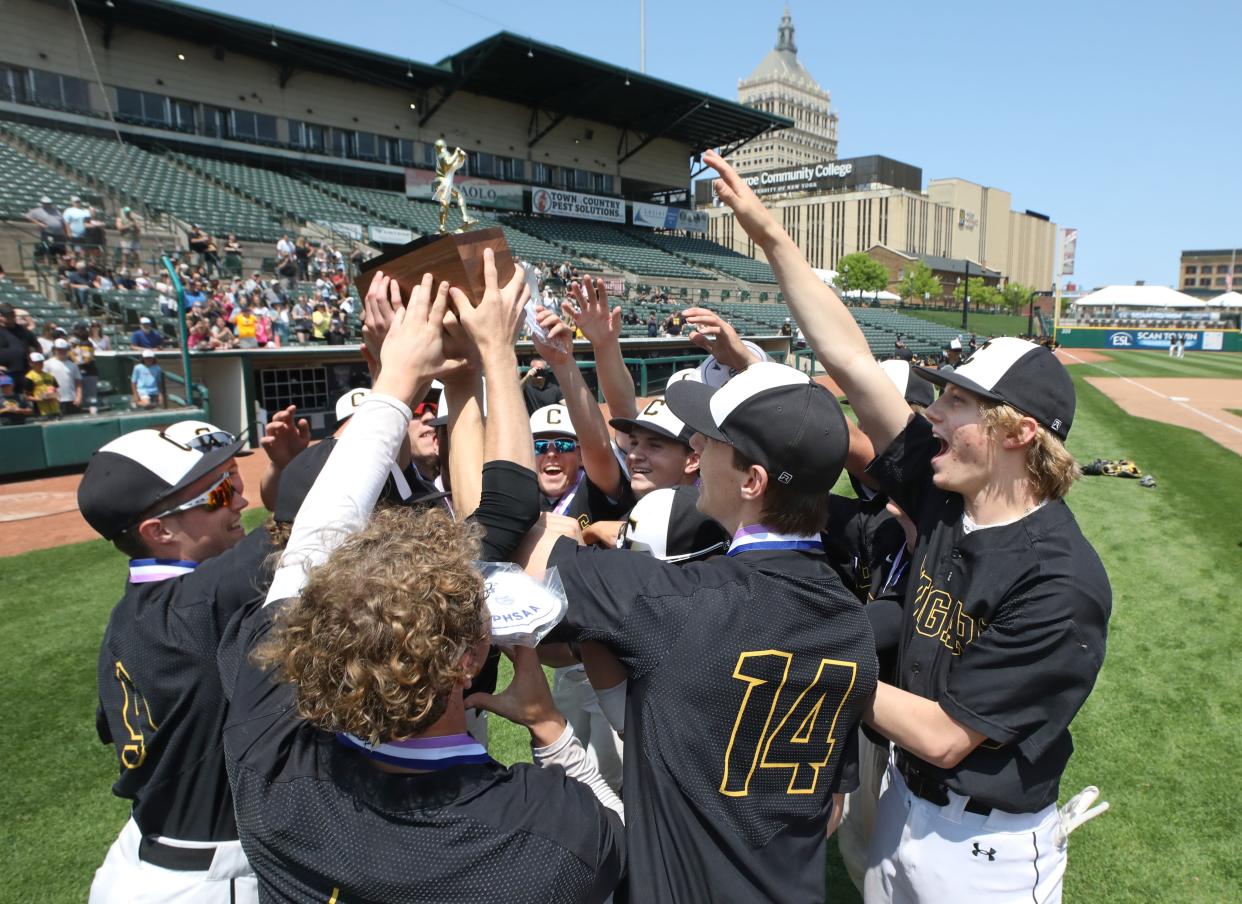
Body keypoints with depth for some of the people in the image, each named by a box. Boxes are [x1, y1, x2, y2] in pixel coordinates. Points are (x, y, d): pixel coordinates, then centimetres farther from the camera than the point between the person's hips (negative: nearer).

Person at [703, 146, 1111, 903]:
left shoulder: (1061, 582, -28)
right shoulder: (946, 489, -10)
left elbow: (945, 736, -25)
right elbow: (851, 361, -13)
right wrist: (768, 234, -13)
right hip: (903, 804, 6)